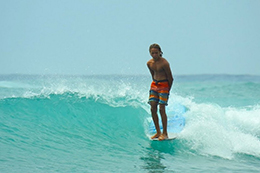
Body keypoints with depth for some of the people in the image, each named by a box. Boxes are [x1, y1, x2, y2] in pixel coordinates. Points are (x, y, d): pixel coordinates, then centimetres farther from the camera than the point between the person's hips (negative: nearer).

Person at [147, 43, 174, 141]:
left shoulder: (164, 63, -17)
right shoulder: (149, 63, 3)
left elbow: (170, 78, -10)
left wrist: (167, 91, -2)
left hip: (164, 85, -6)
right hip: (154, 85, 7)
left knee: (161, 109, -12)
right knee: (153, 109, 0)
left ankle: (165, 133, -3)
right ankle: (158, 132, 10)